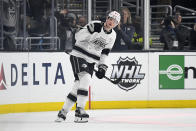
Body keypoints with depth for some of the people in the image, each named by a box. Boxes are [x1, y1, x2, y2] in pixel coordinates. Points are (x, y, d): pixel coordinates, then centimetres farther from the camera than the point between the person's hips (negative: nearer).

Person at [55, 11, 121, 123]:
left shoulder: (112, 36, 6)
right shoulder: (95, 25, -15)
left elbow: (105, 52, 14)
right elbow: (78, 37, -18)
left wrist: (102, 66, 6)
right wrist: (91, 30, -32)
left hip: (91, 61, 7)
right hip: (78, 55, -7)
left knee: (79, 85, 3)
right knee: (85, 78, -25)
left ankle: (63, 111, 15)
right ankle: (80, 110, -23)